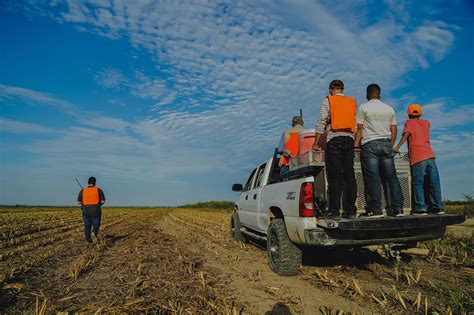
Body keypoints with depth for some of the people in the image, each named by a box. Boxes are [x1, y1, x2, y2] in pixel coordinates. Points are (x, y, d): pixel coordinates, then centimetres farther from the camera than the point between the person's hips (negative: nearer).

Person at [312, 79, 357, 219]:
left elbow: (321, 122, -1)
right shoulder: (352, 102, 19)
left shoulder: (327, 101, 7)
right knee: (349, 175, 4)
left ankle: (334, 210, -5)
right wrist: (356, 142, 16)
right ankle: (350, 210, 7)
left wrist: (316, 143, -1)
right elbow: (357, 125, 12)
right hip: (349, 139, 4)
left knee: (334, 176, -5)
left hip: (334, 139, -4)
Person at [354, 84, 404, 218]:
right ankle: (397, 208, 8)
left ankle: (376, 210, -8)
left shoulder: (363, 107, 2)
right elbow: (394, 130, 15)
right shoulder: (389, 109, 16)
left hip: (370, 145, -5)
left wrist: (356, 145, -1)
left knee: (372, 178, -6)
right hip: (387, 143, 5)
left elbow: (359, 128, -4)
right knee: (391, 177, 7)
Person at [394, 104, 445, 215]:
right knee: (434, 182, 9)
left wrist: (397, 147, -17)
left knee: (418, 183, -3)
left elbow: (406, 133, -10)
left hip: (418, 157, -5)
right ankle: (438, 207, 13)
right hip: (430, 155, 5)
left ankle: (420, 208, -8)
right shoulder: (426, 123, 23)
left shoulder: (409, 122, 9)